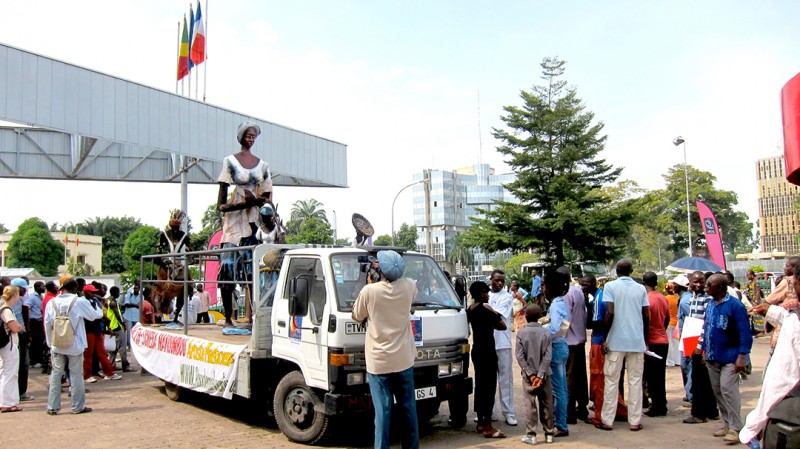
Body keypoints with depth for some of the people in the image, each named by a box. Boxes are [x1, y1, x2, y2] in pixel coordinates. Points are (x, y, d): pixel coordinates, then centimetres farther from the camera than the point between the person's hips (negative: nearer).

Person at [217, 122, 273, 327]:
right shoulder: (230, 161, 6)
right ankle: (228, 317, -1)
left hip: (254, 220, 3)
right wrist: (222, 205, -16)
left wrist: (256, 200, -9)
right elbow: (223, 190, 2)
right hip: (234, 219, -3)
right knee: (229, 268, -6)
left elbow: (267, 196, 10)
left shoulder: (263, 164, 14)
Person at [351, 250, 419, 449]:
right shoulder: (409, 287, -5)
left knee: (383, 411, 2)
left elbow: (357, 317, 1)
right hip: (404, 360, 3)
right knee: (408, 408, 14)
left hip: (379, 363, -3)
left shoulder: (369, 291, -15)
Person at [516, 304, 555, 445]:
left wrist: (530, 374, -8)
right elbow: (548, 356, -9)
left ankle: (531, 434, 4)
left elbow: (519, 356, -9)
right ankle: (549, 433, 19)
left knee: (530, 404, 3)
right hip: (544, 375, 1)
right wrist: (540, 375, -10)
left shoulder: (521, 333, -5)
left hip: (528, 376, -1)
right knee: (546, 404, 10)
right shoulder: (546, 333, -2)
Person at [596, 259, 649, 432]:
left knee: (612, 381, 5)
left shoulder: (610, 286, -3)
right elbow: (646, 316, 5)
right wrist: (646, 341, 15)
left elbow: (610, 313, -12)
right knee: (635, 381, 9)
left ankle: (607, 421, 9)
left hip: (616, 341, -2)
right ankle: (635, 421, 12)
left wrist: (604, 339, -6)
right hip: (637, 341, 2)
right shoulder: (641, 288, 6)